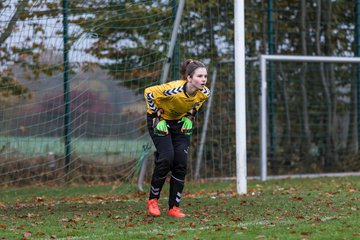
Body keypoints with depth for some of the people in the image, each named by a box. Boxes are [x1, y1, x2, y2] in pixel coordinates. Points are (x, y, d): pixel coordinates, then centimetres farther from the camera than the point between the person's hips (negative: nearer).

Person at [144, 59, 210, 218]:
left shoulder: (204, 93, -19)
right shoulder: (173, 89, -36)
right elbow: (149, 93, -22)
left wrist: (189, 118, -4)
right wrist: (157, 119, -19)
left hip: (180, 122, 5)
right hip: (160, 121, -5)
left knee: (181, 161, -6)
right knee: (166, 158, -19)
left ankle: (174, 207, 1)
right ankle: (153, 199, 1)